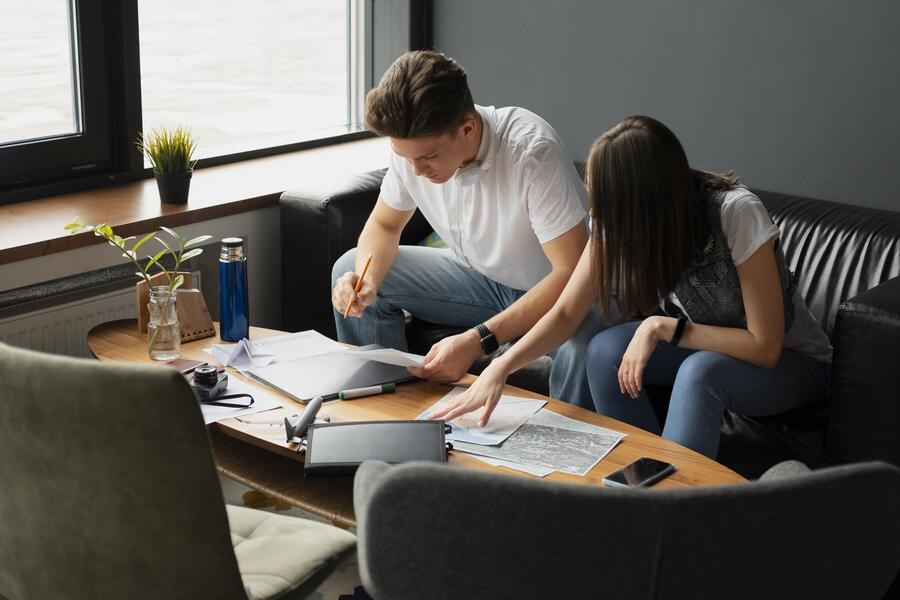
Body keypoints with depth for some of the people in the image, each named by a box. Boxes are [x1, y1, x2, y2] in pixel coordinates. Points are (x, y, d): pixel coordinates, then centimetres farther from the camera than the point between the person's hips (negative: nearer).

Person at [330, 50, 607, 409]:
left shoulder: (531, 151, -32)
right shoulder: (411, 144, -15)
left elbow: (572, 273, -32)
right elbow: (384, 225, 3)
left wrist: (477, 341, -38)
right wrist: (366, 280, -20)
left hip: (559, 289, -6)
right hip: (483, 277, 6)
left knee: (584, 349, -40)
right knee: (351, 270, -7)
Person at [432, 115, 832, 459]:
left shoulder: (735, 213, -30)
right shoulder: (620, 221, -16)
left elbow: (765, 347, -27)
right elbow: (566, 313, -13)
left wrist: (663, 327, -30)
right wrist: (500, 368, -27)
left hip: (791, 363, -5)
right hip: (696, 349, 5)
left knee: (701, 370, -36)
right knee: (606, 351, -22)